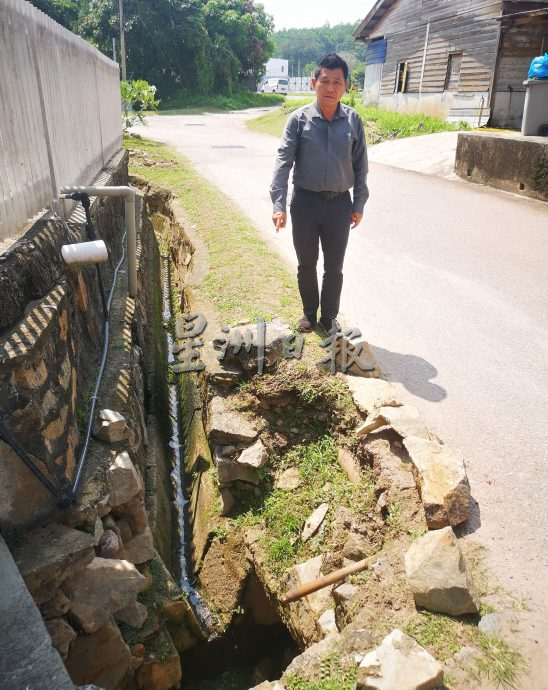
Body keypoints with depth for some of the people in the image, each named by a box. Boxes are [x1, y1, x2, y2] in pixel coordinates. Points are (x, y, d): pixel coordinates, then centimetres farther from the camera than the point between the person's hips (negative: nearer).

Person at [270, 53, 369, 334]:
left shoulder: (353, 121, 0)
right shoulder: (299, 119, -5)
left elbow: (360, 166, 6)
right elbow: (283, 162, -11)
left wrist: (359, 204, 5)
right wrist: (279, 205, -20)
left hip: (339, 204, 1)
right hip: (305, 202, -1)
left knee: (334, 267, 9)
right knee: (307, 264, 11)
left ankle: (329, 316, 28)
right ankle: (309, 312, 31)